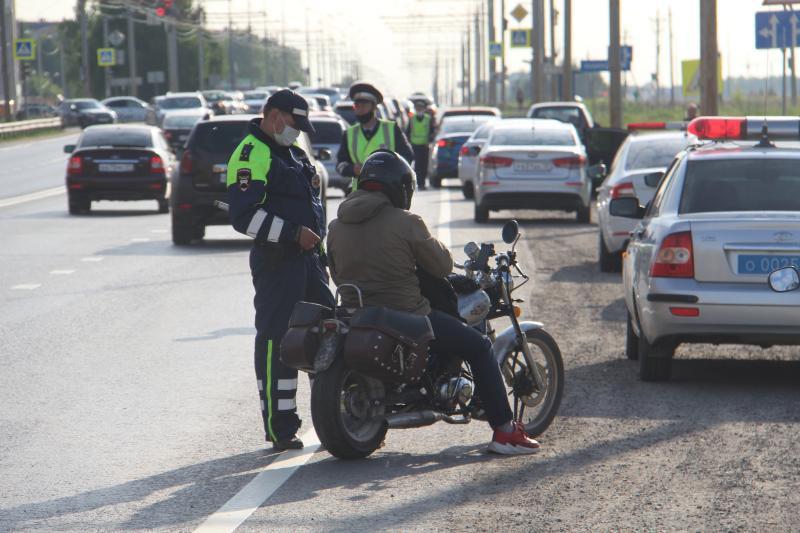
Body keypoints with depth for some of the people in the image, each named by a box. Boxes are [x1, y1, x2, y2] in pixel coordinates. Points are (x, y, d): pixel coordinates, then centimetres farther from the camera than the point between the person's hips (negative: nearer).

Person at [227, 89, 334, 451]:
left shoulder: (293, 154, 19)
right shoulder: (251, 155, -12)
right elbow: (244, 215, -22)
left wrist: (316, 241, 25)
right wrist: (294, 233, -22)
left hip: (307, 258, 9)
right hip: (275, 262, -9)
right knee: (276, 342, -5)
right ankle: (279, 429, -1)